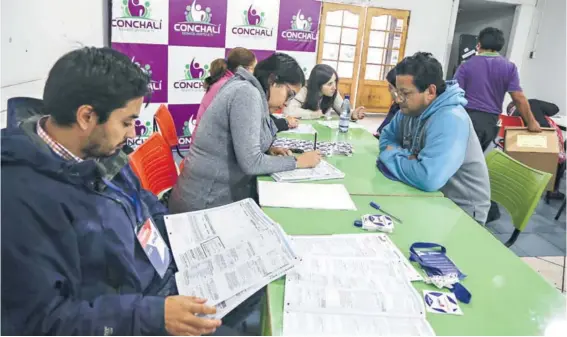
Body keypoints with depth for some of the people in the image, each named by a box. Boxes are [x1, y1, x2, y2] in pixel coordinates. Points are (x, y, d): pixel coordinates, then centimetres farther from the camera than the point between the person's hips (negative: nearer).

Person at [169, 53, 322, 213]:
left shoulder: (246, 88, 9)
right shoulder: (247, 93, -19)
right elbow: (250, 163, -24)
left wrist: (267, 150, 2)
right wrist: (297, 162, -13)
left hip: (221, 192, 8)